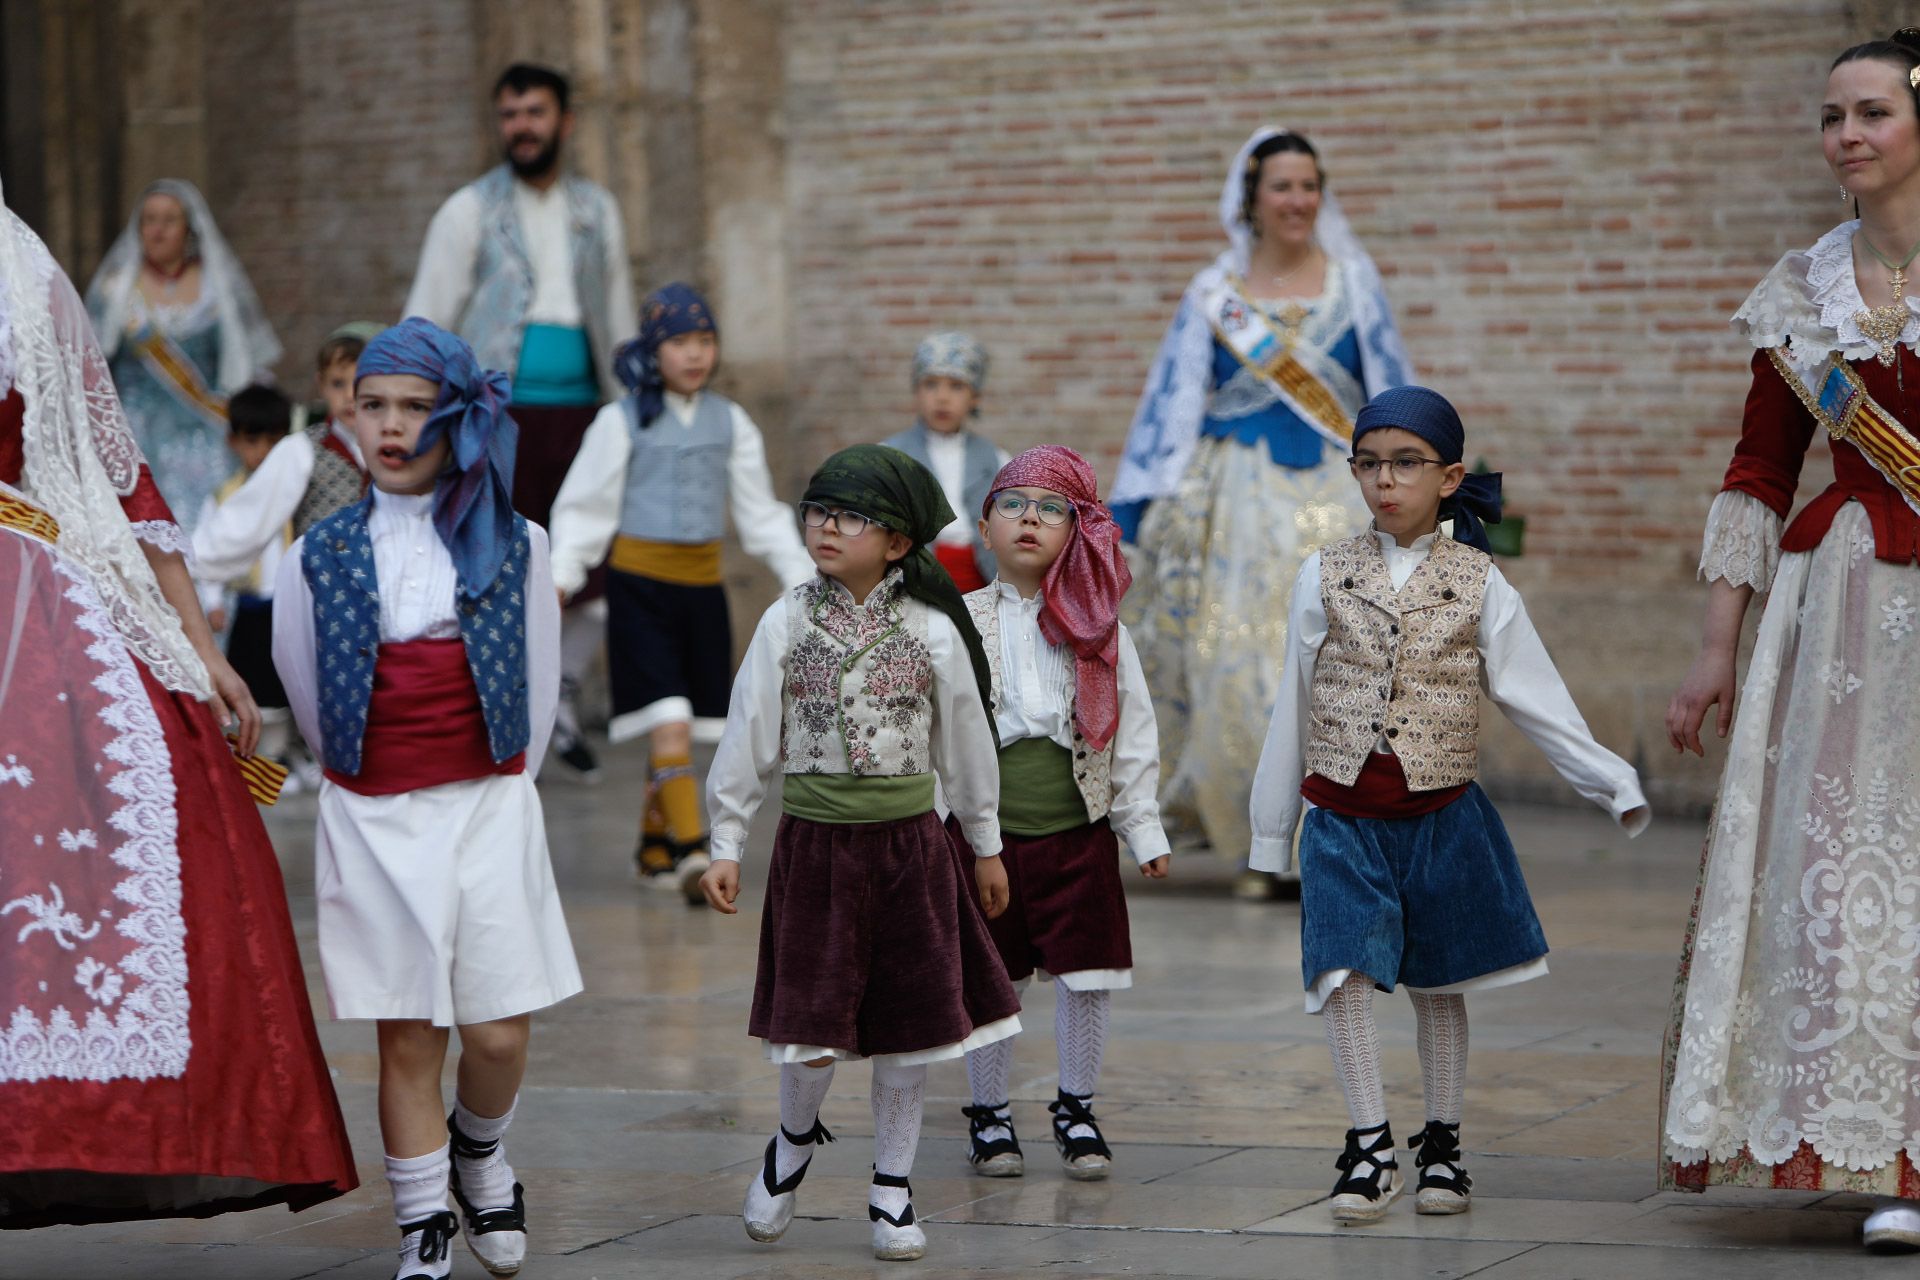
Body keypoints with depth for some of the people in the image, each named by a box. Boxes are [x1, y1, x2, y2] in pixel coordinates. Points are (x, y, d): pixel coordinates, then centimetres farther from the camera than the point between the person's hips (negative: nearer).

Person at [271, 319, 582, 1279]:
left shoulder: (512, 546, 1)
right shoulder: (320, 555, 0)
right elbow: (307, 693, 12)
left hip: (489, 809, 0)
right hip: (370, 822, 0)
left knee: (499, 1031, -3)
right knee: (406, 1037, 1)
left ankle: (480, 1150, 29)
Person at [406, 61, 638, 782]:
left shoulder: (597, 212, 14)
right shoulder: (470, 212, 3)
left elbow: (618, 320, 19)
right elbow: (426, 327, 2)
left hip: (579, 412, 3)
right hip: (499, 417, -3)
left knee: (601, 570, 0)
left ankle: (561, 702, 20)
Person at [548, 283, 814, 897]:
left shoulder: (729, 423, 7)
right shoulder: (622, 421, -3)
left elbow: (760, 513, 14)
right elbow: (585, 507, -1)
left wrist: (802, 579, 9)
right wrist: (560, 576, -12)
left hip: (702, 586, 4)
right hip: (640, 585, -4)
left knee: (683, 728, 8)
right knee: (668, 723, -15)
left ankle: (654, 844, 25)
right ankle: (691, 852, -20)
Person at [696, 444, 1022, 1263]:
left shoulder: (931, 631, -1)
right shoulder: (787, 624, -1)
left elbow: (964, 741, 9)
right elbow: (748, 739, 4)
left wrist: (985, 846, 15)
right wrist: (726, 845, 3)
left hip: (909, 845, 1)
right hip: (815, 846, -1)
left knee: (911, 1024, 4)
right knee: (811, 1030, -4)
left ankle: (891, 1189, 18)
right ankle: (794, 1142, 27)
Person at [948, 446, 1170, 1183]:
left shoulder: (1097, 627, 3)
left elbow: (1132, 735, 7)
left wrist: (1143, 829, 6)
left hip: (1078, 829, 1)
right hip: (986, 831, -1)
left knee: (1086, 977, 3)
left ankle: (1076, 1109, 20)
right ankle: (988, 1112, 20)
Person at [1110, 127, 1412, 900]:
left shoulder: (1353, 282, 9)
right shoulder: (1213, 296, 7)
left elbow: (1389, 392, 10)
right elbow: (1176, 400, 7)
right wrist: (1154, 504, 0)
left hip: (1336, 495, 0)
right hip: (1242, 501, 0)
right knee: (1240, 664, -5)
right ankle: (1258, 848, 4)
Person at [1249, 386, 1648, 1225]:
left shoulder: (1478, 584, 0)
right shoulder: (1325, 578, 3)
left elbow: (1535, 699, 3)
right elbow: (1294, 706, 9)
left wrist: (1611, 785, -2)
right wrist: (1271, 831, 11)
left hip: (1441, 816, 0)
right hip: (1343, 817, 0)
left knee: (1438, 982, 8)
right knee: (1344, 975, -11)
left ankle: (1442, 1143, 22)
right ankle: (1370, 1147, -3)